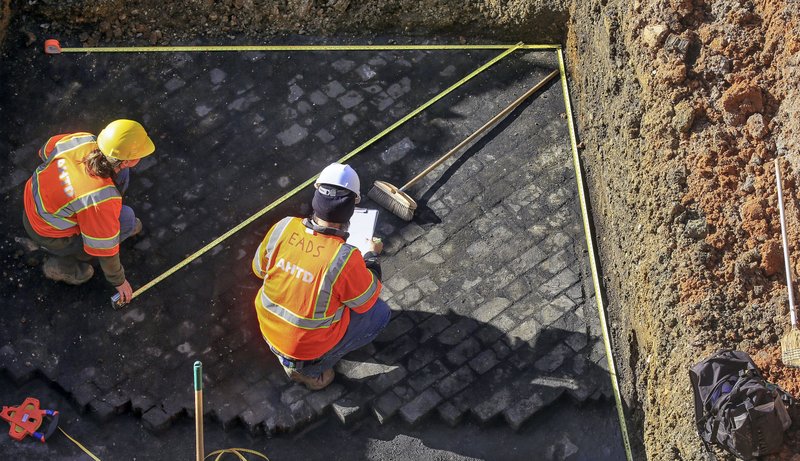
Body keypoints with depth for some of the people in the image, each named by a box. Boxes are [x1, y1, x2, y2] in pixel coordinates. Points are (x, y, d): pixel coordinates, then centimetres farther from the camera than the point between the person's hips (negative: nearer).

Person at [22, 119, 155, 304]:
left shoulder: (84, 140, -23)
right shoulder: (101, 201, -39)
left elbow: (46, 150, 1)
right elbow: (105, 247, -23)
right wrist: (119, 281, -4)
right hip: (51, 235, -6)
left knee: (121, 172, 0)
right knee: (126, 219, -11)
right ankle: (62, 265, 3)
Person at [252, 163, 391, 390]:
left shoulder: (284, 227, -18)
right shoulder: (346, 258, -31)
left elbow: (260, 269, 0)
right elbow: (365, 302, -11)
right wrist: (372, 256, 3)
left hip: (269, 329, 6)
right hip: (309, 347, -5)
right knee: (380, 312, 12)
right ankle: (313, 367, 10)